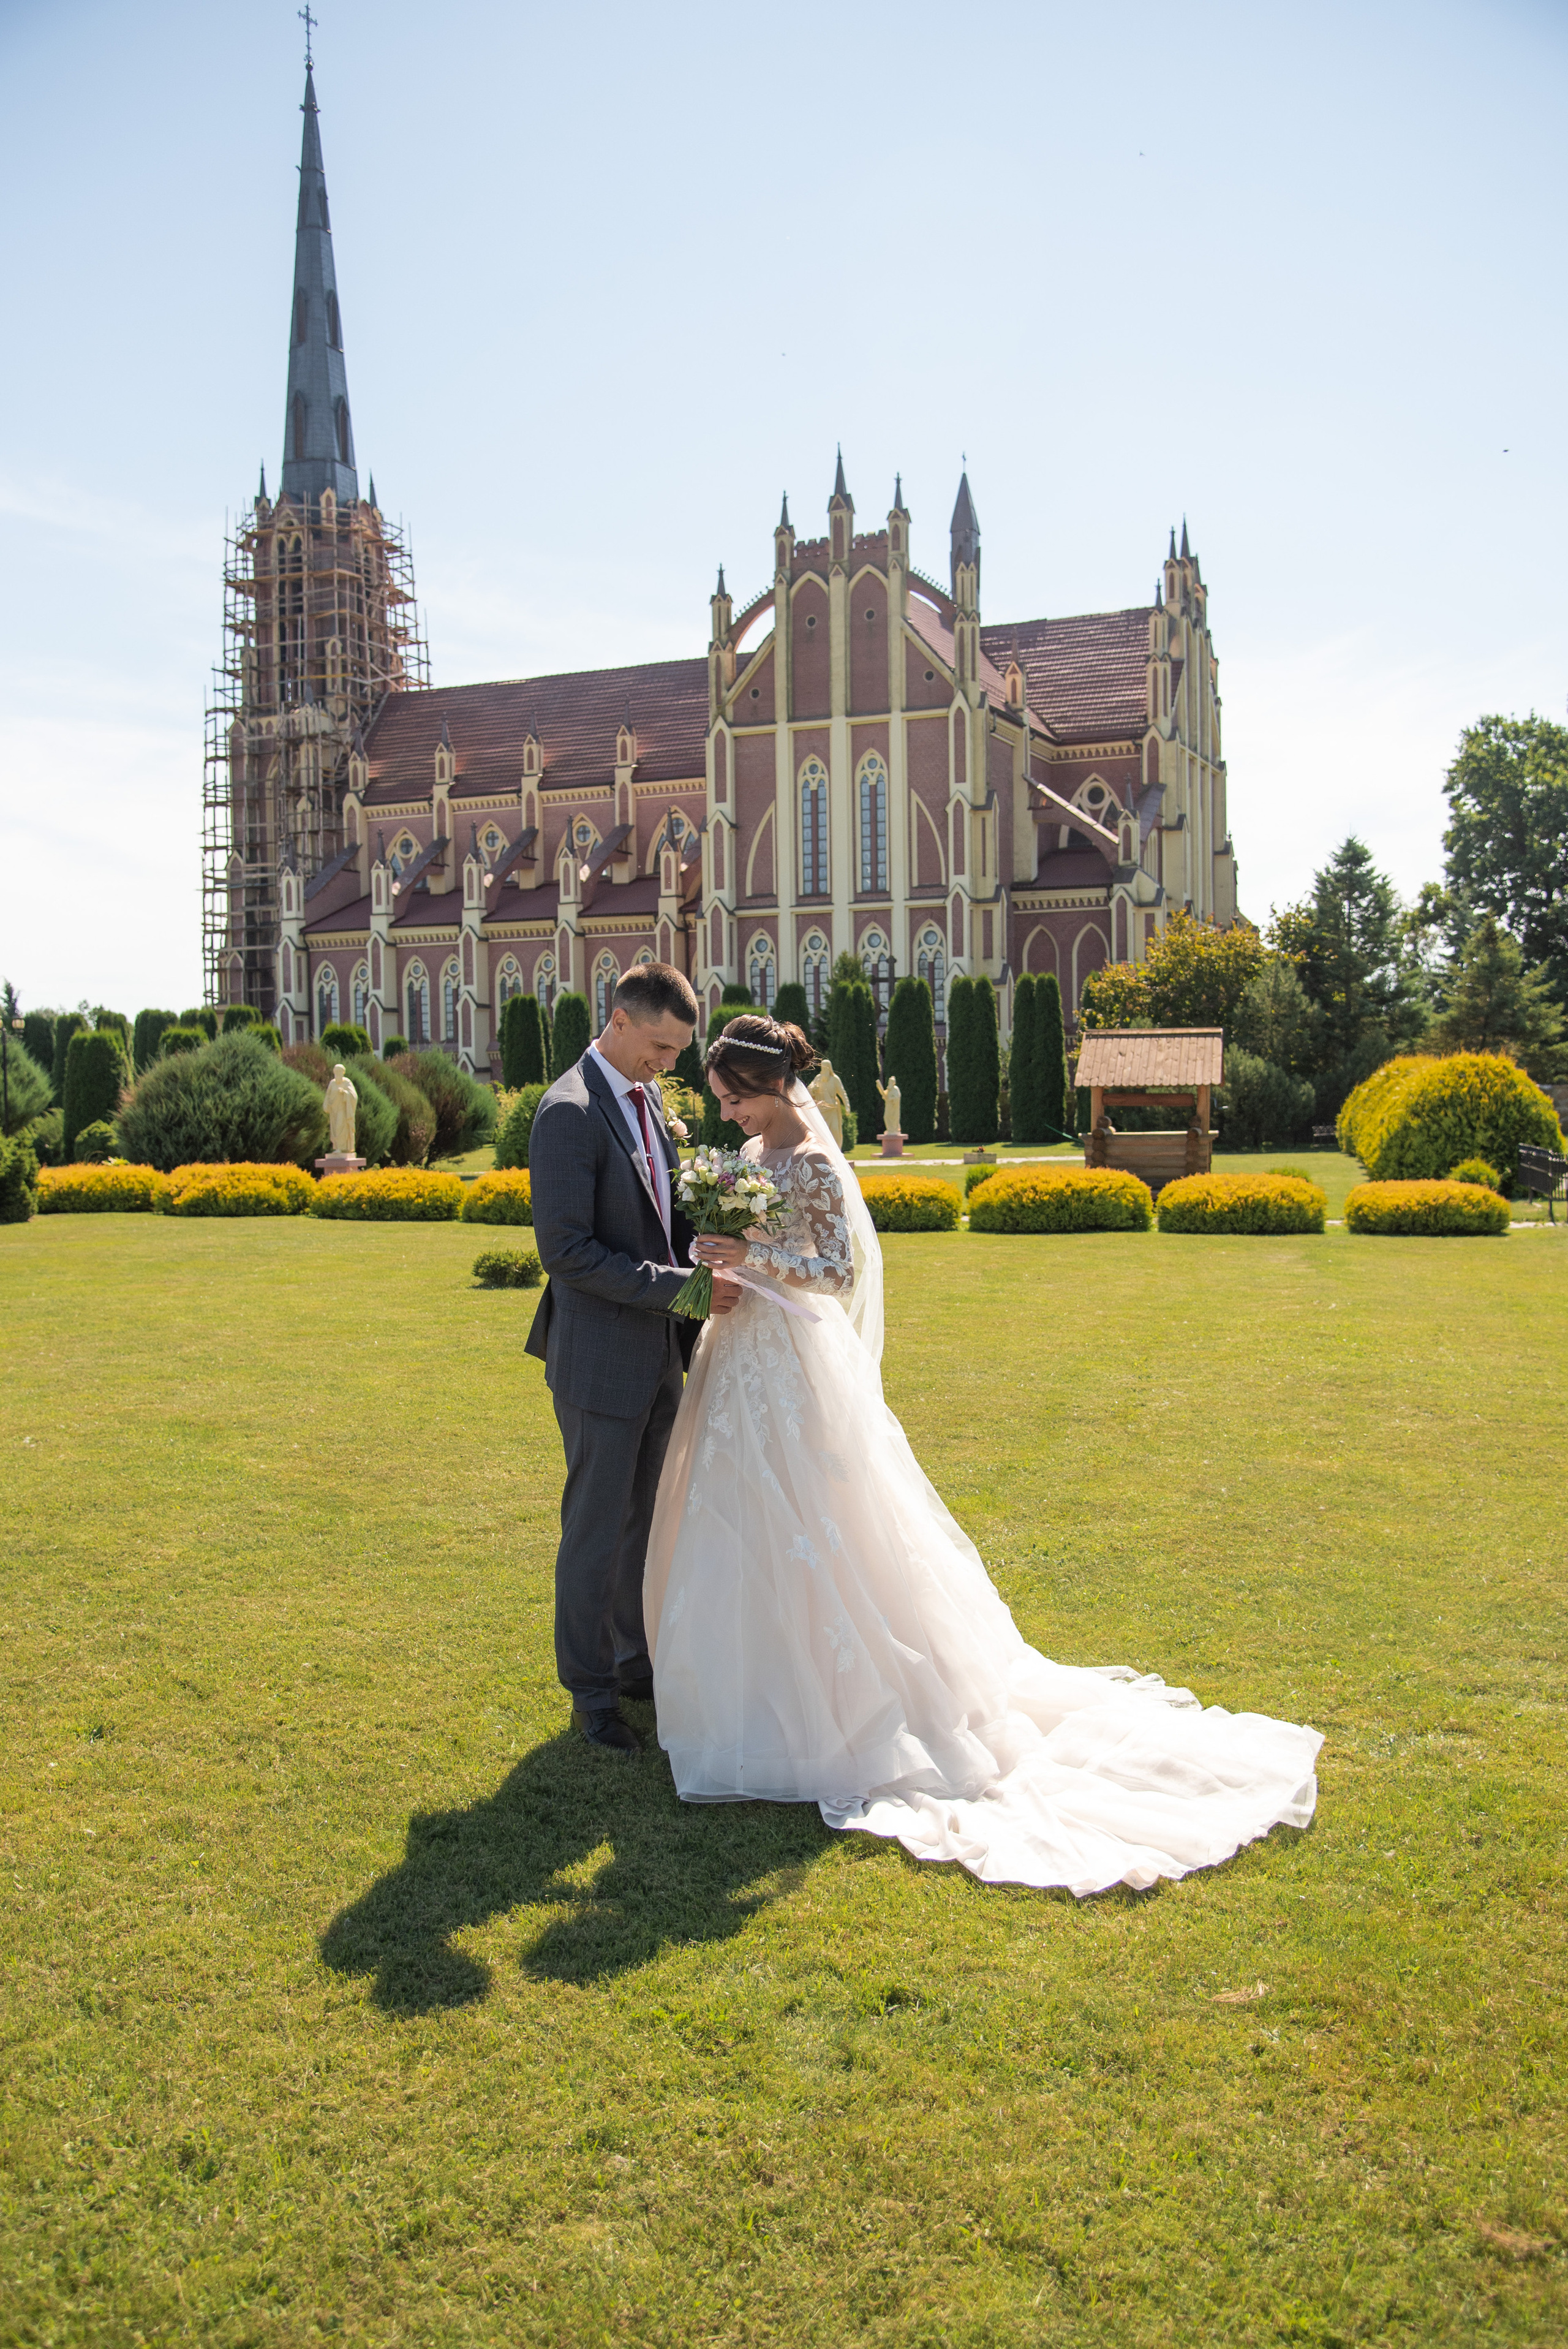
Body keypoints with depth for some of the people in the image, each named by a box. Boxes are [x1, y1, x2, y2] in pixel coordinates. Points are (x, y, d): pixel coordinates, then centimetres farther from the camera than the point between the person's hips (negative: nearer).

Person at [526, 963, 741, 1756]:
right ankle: (590, 1691, 20)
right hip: (600, 1360, -8)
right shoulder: (569, 1112, -18)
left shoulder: (647, 1099, 9)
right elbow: (566, 1250, -23)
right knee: (598, 1530, 5)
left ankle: (636, 1663, 34)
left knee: (644, 1520, 19)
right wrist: (677, 1287, -23)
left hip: (656, 1356, 8)